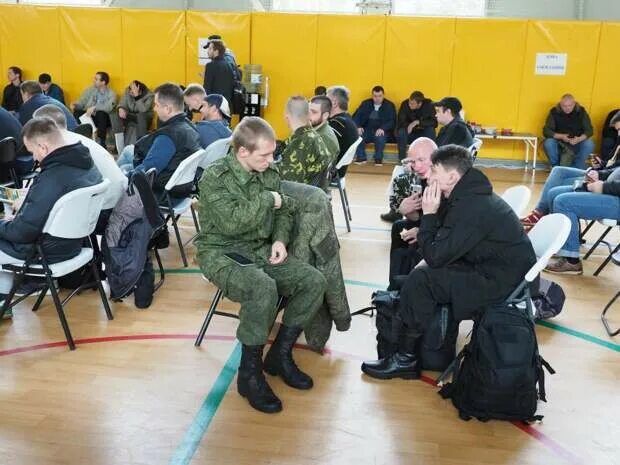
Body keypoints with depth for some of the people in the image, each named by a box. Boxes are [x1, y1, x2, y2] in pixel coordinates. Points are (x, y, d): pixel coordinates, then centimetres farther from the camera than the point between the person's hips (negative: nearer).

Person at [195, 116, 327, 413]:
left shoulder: (269, 173, 4)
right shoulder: (214, 177, -15)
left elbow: (285, 212, 16)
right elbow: (231, 223, -27)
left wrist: (280, 239, -4)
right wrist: (267, 200, -18)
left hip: (260, 250, 7)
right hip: (222, 253, -7)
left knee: (314, 281, -11)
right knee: (263, 288, -37)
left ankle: (280, 355, 5)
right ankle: (250, 372, -17)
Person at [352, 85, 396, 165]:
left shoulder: (390, 106, 4)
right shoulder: (366, 103, 11)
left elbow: (392, 121, -6)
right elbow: (356, 116, 4)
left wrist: (382, 128, -26)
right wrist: (358, 126, -18)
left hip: (381, 132, -2)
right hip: (367, 131, 2)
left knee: (380, 136, -37)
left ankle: (378, 158, -14)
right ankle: (361, 157, -11)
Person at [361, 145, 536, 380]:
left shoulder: (470, 207, -25)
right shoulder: (470, 195, 7)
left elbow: (435, 256, -21)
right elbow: (444, 249, 15)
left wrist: (429, 215, -13)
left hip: (502, 282, -10)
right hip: (500, 269, 10)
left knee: (419, 280, -14)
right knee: (427, 271, 14)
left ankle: (406, 359, -1)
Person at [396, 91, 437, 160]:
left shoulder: (428, 104, -15)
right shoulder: (405, 104, -15)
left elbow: (434, 123, -22)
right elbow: (400, 122, -17)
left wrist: (418, 122, -30)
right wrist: (410, 125, -31)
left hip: (424, 135, 0)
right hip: (410, 134, 0)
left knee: (430, 129, -30)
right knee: (401, 132, -30)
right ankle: (402, 160, -19)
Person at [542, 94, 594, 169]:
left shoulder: (581, 111, -10)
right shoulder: (554, 112, -13)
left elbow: (589, 130, -10)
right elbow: (546, 131, -17)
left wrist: (579, 139, -32)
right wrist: (561, 136, -34)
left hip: (577, 143, 1)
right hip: (560, 143, -1)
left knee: (589, 144, -28)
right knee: (548, 143, -30)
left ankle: (577, 168, -5)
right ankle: (556, 167, -5)